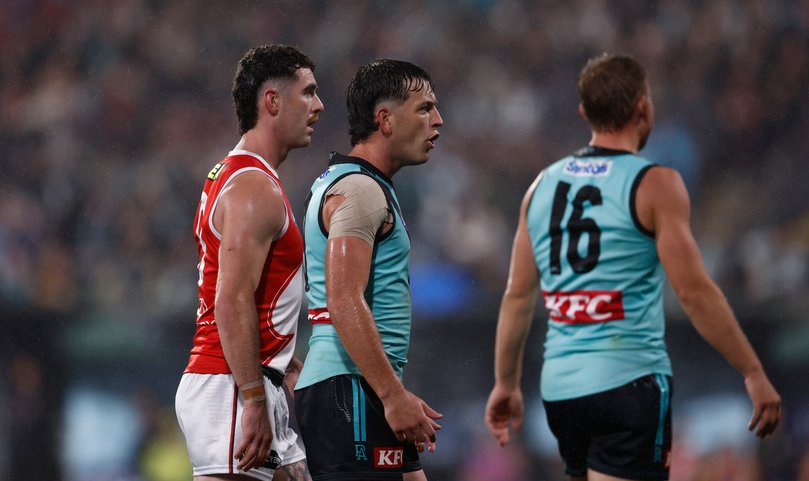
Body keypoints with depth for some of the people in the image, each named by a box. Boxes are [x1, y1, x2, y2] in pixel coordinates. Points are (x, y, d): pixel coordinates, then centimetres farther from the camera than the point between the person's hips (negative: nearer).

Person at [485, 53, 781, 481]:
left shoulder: (543, 185, 11)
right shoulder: (654, 184, -7)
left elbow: (518, 296, 12)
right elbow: (695, 292, -11)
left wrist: (506, 383, 20)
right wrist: (754, 373, -6)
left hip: (559, 387, 7)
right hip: (628, 382, -7)